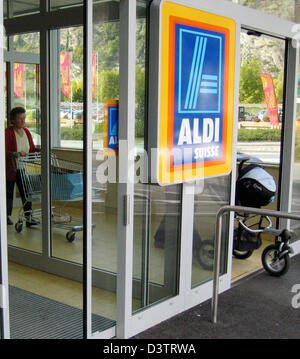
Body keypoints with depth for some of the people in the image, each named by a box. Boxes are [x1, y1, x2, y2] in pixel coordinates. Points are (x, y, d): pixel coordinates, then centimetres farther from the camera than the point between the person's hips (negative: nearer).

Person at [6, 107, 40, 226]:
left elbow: (32, 148, 9)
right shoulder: (8, 132, -16)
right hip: (10, 168, -5)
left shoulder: (26, 131, 4)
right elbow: (5, 152, -20)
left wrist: (41, 150, -9)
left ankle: (28, 217, -2)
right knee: (9, 192, 9)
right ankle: (7, 216, 26)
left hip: (23, 168, 5)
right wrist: (17, 154, -34)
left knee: (26, 191, -2)